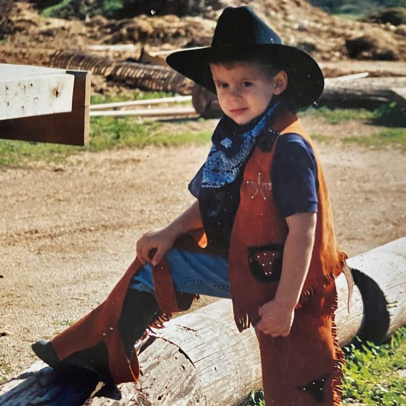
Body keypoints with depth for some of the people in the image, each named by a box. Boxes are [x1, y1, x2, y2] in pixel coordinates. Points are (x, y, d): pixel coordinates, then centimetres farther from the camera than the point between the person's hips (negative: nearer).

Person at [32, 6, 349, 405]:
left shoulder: (290, 149, -24)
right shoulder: (234, 136, 2)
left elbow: (303, 229, -25)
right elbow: (214, 202, 15)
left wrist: (285, 304, -24)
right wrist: (171, 232, 5)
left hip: (283, 280, -9)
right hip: (236, 264, 9)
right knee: (154, 267, 14)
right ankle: (99, 356, 27)